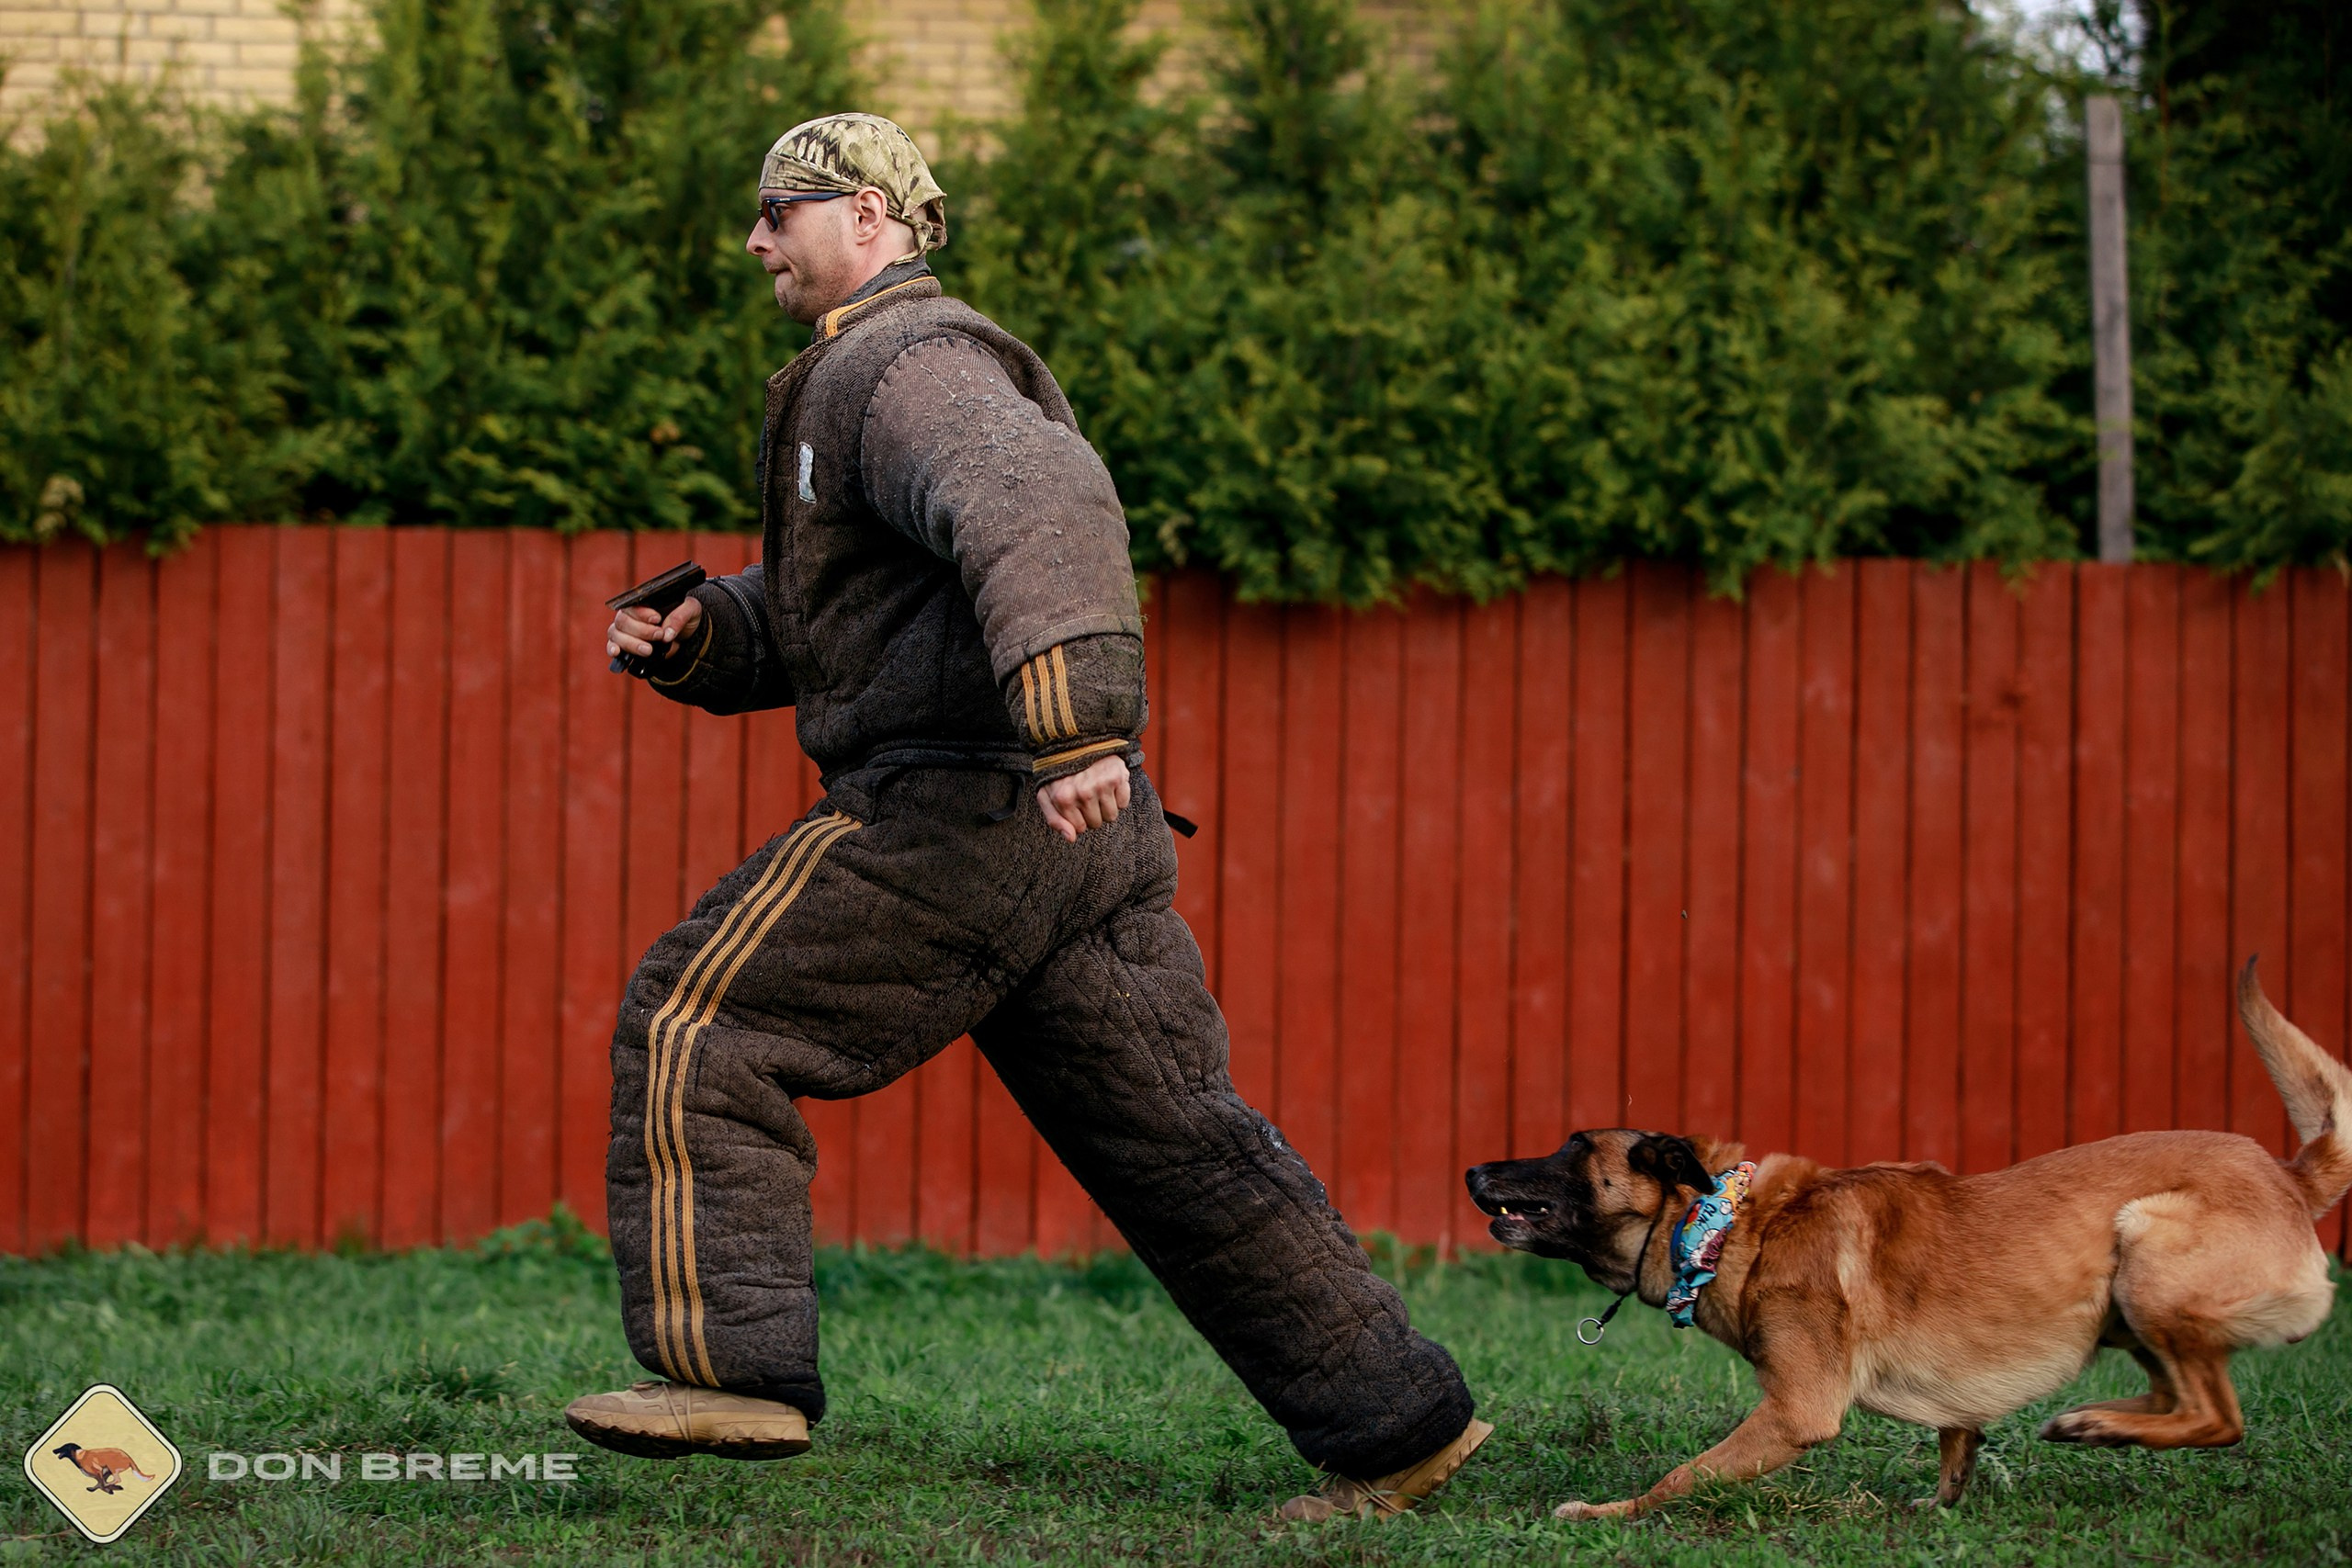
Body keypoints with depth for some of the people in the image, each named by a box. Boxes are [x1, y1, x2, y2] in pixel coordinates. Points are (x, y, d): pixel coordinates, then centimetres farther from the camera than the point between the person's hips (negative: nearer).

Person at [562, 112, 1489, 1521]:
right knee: (1169, 1133, 11)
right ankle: (1401, 1422, 11)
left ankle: (734, 1367, -12)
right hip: (1081, 833, 10)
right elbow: (821, 629, 32)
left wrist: (1072, 719, -40)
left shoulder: (907, 362, -7)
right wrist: (698, 637, 12)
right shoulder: (875, 379, 27)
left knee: (701, 1026, -7)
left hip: (967, 804, -10)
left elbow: (1039, 506, -28)